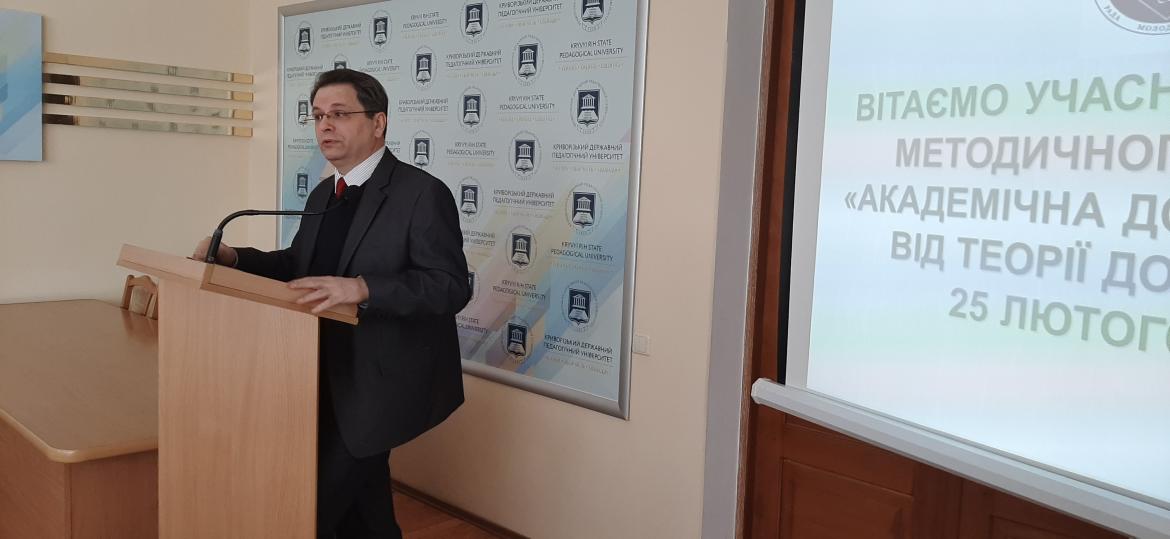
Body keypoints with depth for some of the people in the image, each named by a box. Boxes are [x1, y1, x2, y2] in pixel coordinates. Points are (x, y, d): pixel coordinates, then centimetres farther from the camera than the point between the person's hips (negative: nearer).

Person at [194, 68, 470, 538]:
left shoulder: (423, 193, -16)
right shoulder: (322, 195, 10)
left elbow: (451, 286, -23)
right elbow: (299, 265, 19)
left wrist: (362, 288, -34)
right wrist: (234, 258, 2)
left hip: (382, 385, -8)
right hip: (336, 380, 8)